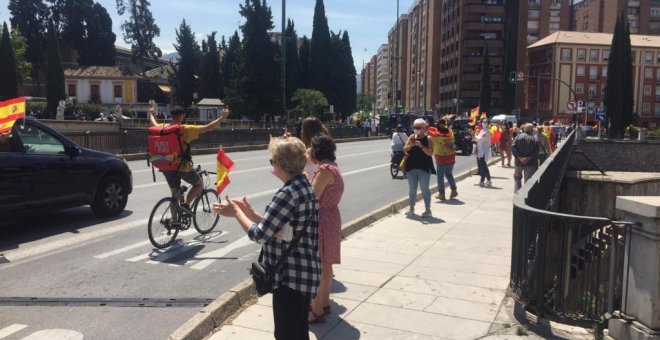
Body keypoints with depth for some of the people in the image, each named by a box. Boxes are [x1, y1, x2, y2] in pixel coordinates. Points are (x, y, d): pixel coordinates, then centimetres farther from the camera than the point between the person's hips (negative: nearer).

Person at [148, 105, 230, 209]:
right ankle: (186, 205, 2)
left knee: (174, 193, 19)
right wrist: (223, 116, -13)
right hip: (183, 167, -5)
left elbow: (154, 124, 25)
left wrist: (151, 113, 44)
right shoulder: (187, 129, -14)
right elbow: (207, 128, -18)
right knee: (199, 184, 18)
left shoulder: (164, 128, 1)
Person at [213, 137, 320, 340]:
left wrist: (237, 213, -6)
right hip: (301, 272, 10)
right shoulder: (302, 186, 9)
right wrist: (250, 213, 8)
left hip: (291, 276, -10)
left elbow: (259, 235, -21)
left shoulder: (289, 193, -23)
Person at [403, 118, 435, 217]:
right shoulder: (412, 137, 6)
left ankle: (428, 210, 8)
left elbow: (430, 153, -13)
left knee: (425, 189, 1)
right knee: (412, 189, 12)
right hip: (411, 167, 4)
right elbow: (405, 150, 1)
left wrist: (421, 146, -25)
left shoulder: (428, 138, -5)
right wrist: (411, 145, -18)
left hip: (424, 168, -4)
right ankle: (411, 208, 23)